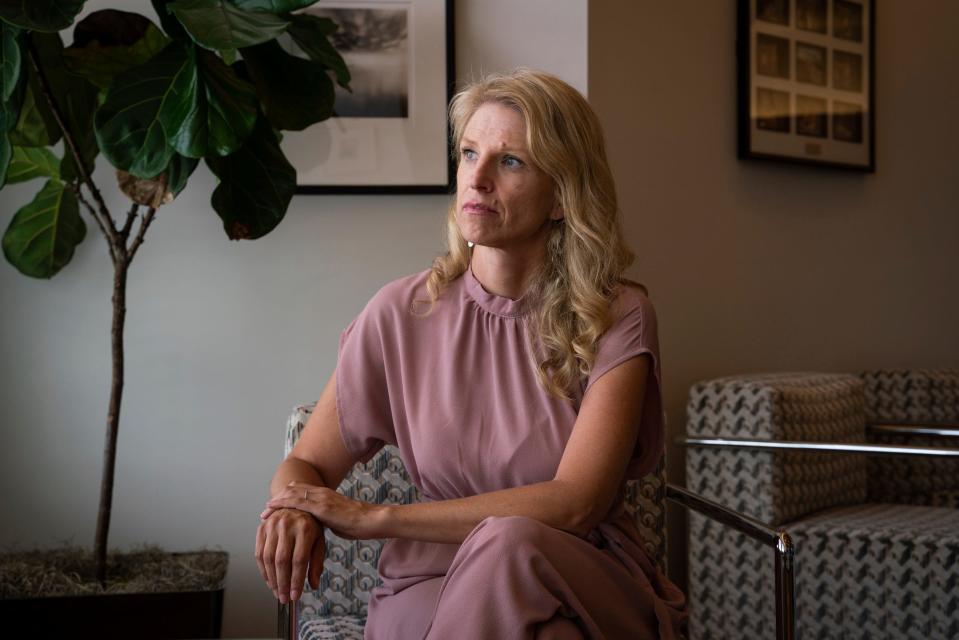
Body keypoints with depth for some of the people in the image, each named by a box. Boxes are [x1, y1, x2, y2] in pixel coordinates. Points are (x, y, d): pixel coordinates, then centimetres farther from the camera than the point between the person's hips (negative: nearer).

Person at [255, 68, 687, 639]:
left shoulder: (617, 318, -7)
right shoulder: (400, 315, 0)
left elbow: (575, 505, -18)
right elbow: (306, 464, 9)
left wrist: (373, 517, -19)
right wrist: (293, 510, -18)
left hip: (587, 587, -1)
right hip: (431, 588, 1)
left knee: (509, 546, -36)